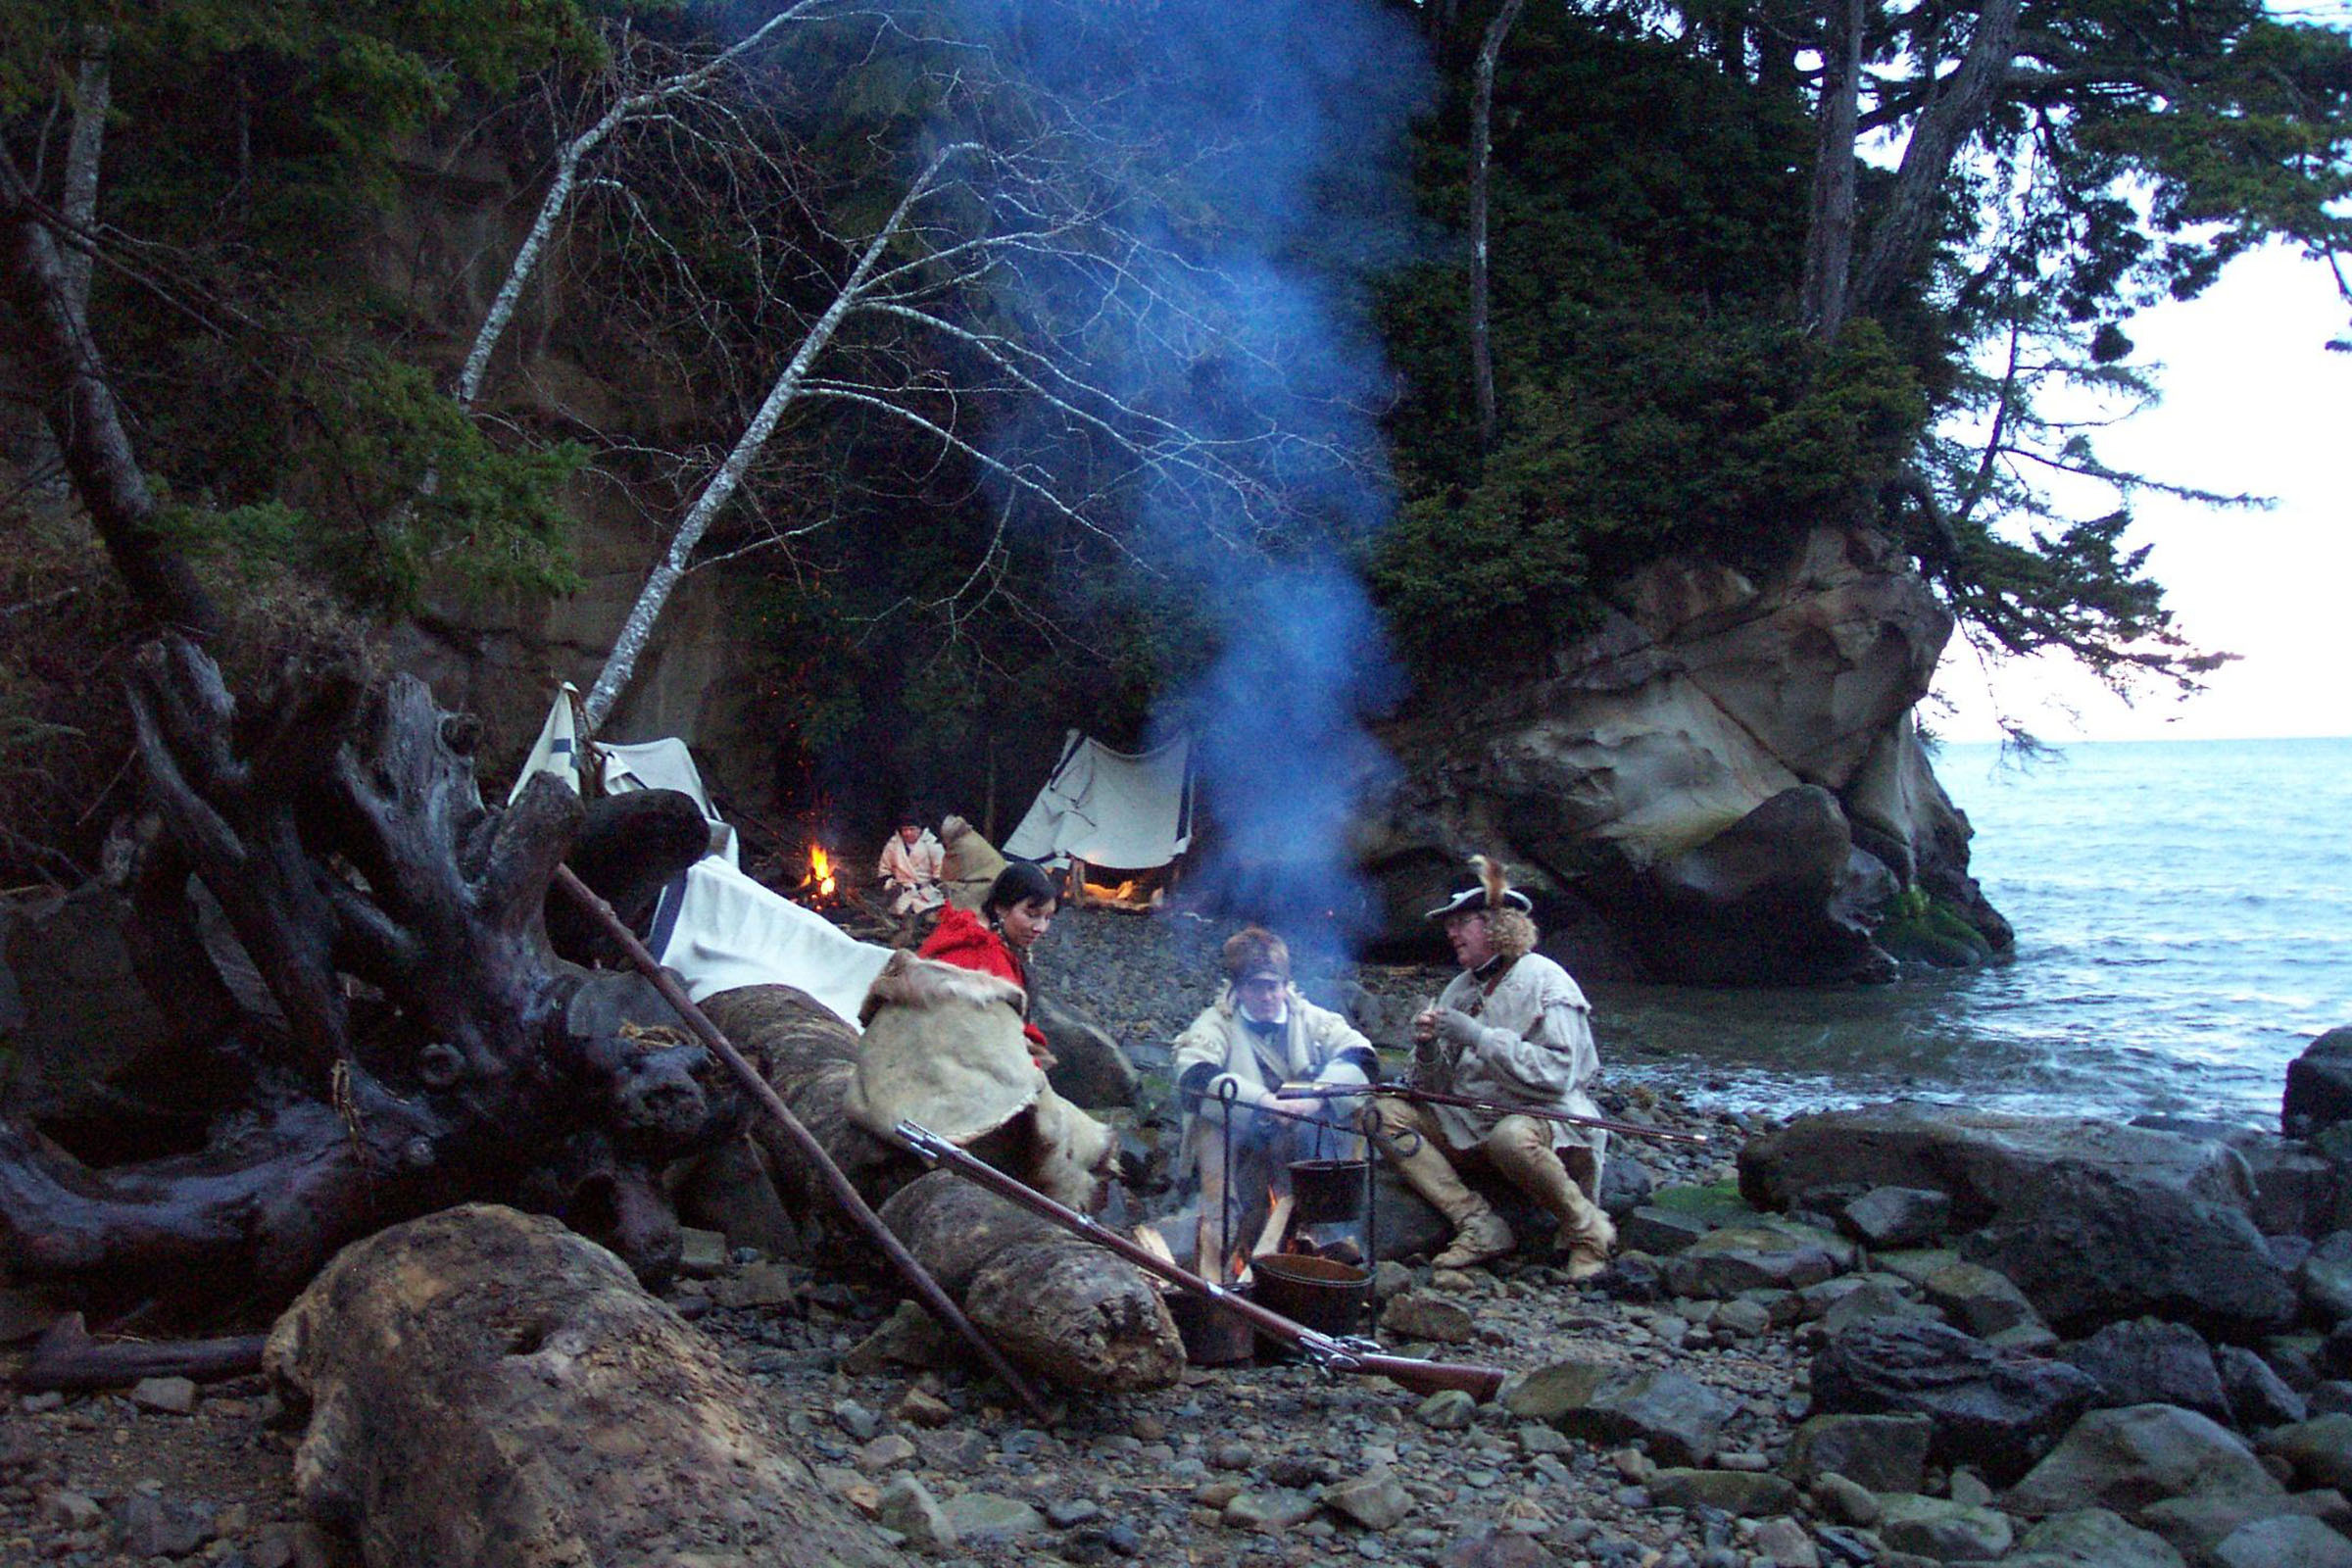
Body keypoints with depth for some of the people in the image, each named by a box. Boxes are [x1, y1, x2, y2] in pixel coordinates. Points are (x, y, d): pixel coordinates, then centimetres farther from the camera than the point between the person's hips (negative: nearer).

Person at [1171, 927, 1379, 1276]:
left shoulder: (1310, 1019, 10)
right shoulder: (1216, 1023, 1)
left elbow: (1363, 1058, -5)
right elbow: (1194, 1075, -21)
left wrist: (1316, 1096, -24)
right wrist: (1267, 1102, -32)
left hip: (1300, 1142, 2)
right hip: (1237, 1144, -2)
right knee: (1211, 1120, -31)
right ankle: (1215, 1261, -28)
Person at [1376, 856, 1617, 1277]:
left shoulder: (1544, 982, -8)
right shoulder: (1459, 989, 12)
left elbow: (1556, 1073, -21)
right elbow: (1434, 1088, 12)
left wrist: (1476, 1035, -22)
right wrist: (1426, 1048, -11)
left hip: (1542, 1118, -7)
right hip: (1468, 1125, 7)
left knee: (1513, 1137, -40)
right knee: (1387, 1112, -12)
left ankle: (1588, 1230, -12)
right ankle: (1480, 1226, -18)